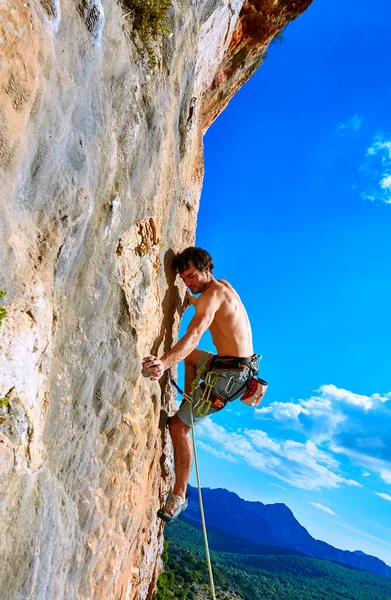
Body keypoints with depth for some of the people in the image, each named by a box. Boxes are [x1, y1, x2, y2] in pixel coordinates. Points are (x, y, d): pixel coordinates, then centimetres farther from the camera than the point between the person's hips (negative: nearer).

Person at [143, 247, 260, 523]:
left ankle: (179, 496, 4)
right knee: (189, 355, 33)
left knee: (179, 426, -6)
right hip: (240, 367, 10)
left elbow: (194, 335, -36)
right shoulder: (223, 286, 12)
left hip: (229, 374, -10)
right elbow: (197, 303, 34)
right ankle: (190, 404, 30)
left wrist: (165, 363, -49)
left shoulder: (213, 293, -18)